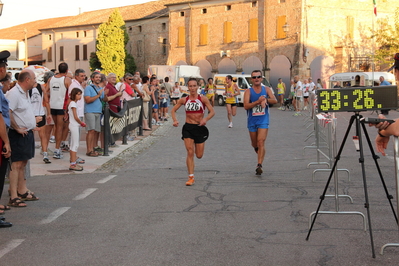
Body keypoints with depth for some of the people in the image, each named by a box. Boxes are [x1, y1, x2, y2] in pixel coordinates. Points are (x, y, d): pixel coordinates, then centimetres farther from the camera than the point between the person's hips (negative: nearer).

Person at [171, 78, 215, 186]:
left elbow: (212, 112, -7)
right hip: (188, 128, 0)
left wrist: (206, 119, -26)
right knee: (190, 152, -9)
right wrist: (175, 120, -10)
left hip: (200, 128, 0)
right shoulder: (184, 100, 2)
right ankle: (191, 177, -3)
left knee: (199, 155, 6)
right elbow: (173, 110, 9)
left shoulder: (203, 99, -4)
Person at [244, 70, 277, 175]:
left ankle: (259, 165, -17)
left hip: (263, 120, -1)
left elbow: (275, 100, -9)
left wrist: (266, 100, -29)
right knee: (254, 144, 14)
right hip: (252, 121, 1)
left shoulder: (267, 89, 3)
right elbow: (246, 106, -17)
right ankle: (257, 149, 50)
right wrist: (258, 101, -30)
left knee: (261, 142, -14)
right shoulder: (248, 92, -4)